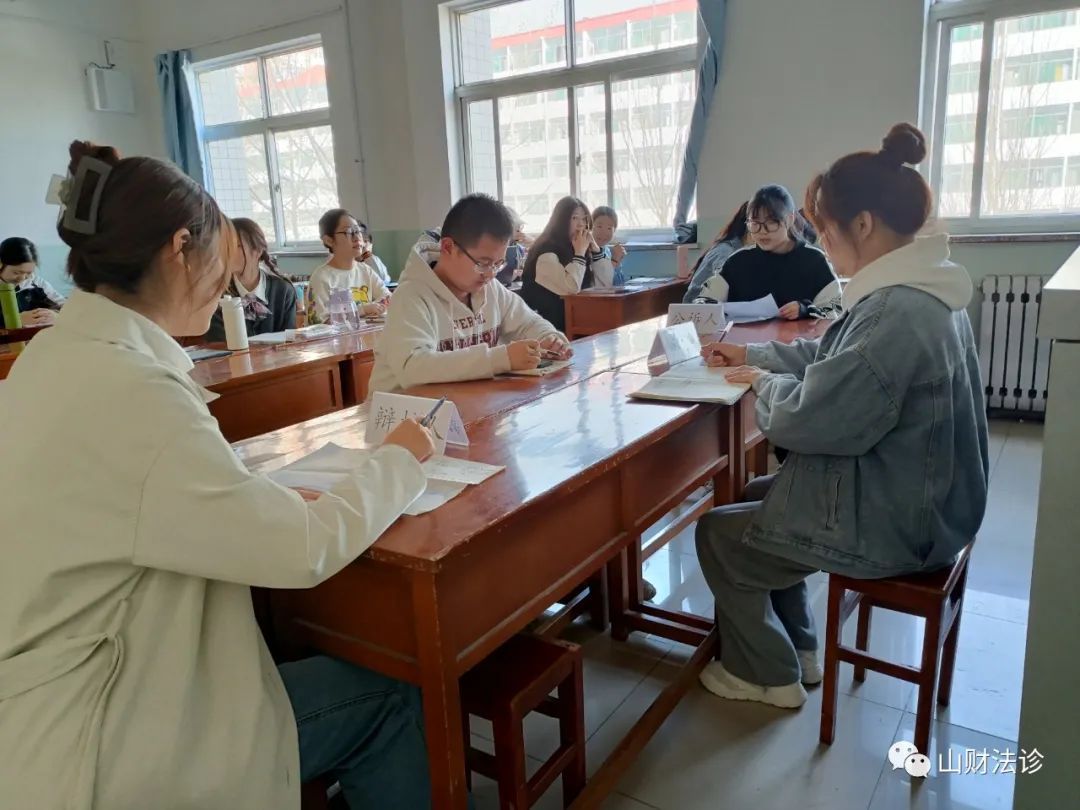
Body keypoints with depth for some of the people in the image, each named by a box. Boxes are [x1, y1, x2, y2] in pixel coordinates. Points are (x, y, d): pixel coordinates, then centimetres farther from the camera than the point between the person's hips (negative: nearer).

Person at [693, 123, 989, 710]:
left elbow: (807, 419, -27)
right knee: (754, 496, 24)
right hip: (915, 500, 10)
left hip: (890, 525, -10)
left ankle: (765, 674, 25)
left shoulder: (897, 314, -30)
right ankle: (797, 650, 33)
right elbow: (832, 358, 16)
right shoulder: (919, 293, 4)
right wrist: (752, 354, 12)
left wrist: (764, 384, -7)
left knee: (717, 534, 4)